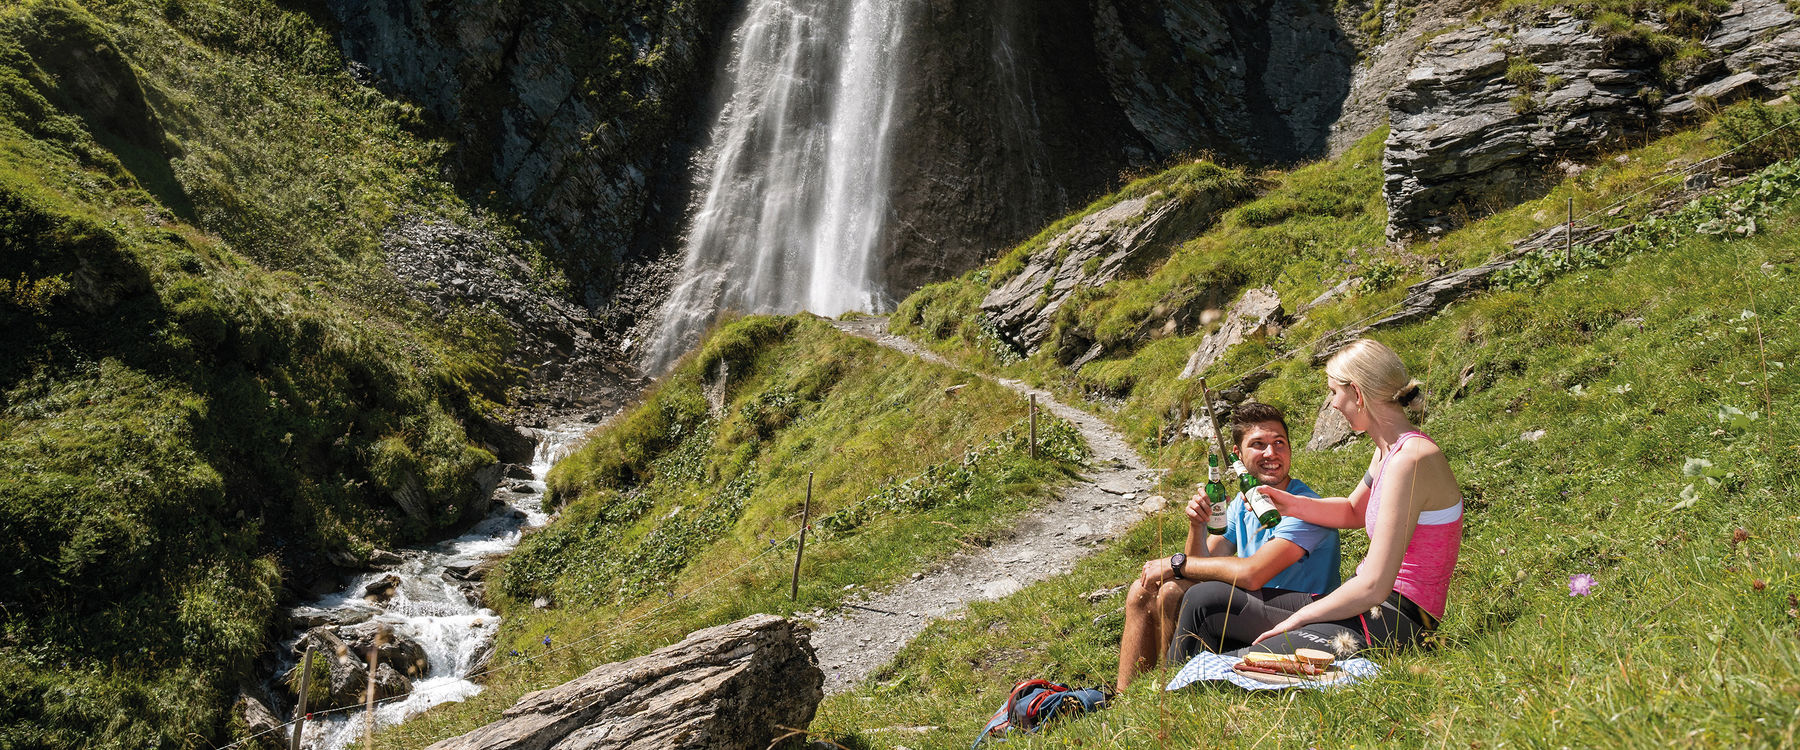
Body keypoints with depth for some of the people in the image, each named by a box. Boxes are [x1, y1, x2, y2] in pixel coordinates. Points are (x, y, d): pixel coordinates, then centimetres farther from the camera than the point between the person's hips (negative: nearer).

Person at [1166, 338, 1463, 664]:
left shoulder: (1409, 459, -22)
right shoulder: (1389, 449, 8)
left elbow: (1373, 587, -24)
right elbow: (1353, 511, 29)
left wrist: (1298, 617, -12)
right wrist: (1293, 504, 9)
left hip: (1389, 625, -10)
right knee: (1204, 599, 7)